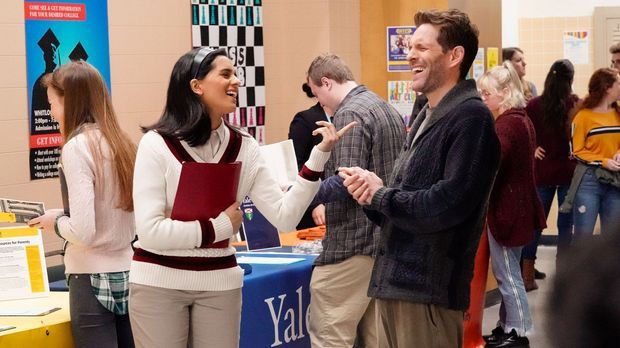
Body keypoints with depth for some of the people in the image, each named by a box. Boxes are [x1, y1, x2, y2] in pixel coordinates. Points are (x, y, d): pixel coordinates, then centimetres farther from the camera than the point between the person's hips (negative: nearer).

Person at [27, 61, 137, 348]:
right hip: (129, 275, 7)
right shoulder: (122, 143, 6)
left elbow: (82, 233, -21)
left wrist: (55, 222, -2)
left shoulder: (77, 147, -14)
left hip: (94, 281, -7)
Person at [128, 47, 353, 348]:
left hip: (219, 284, 4)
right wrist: (220, 226, -11)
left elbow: (285, 217, -5)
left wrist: (319, 155, -10)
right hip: (158, 284, -3)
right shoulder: (157, 144, -11)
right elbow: (150, 231, -18)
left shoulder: (243, 148, 2)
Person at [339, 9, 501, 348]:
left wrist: (380, 194, -10)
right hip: (395, 281, 9)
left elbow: (448, 204, -22)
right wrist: (370, 192, -3)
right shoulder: (426, 117, 17)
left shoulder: (470, 116, -13)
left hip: (428, 288, -9)